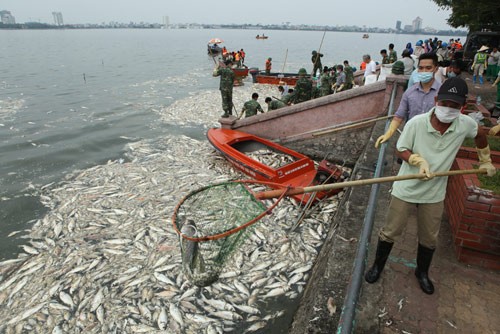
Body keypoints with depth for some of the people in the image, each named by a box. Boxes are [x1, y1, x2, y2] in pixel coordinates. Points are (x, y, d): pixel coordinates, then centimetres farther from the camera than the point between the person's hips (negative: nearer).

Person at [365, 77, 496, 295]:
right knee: (390, 232, 9)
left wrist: (486, 162, 23)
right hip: (406, 189, -3)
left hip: (434, 194, 3)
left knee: (429, 238, 19)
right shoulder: (416, 123, -20)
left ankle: (422, 272, 45)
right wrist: (420, 161, -27)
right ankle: (377, 266, 33)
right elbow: (401, 150, -10)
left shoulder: (465, 124, -10)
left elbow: (480, 135, 14)